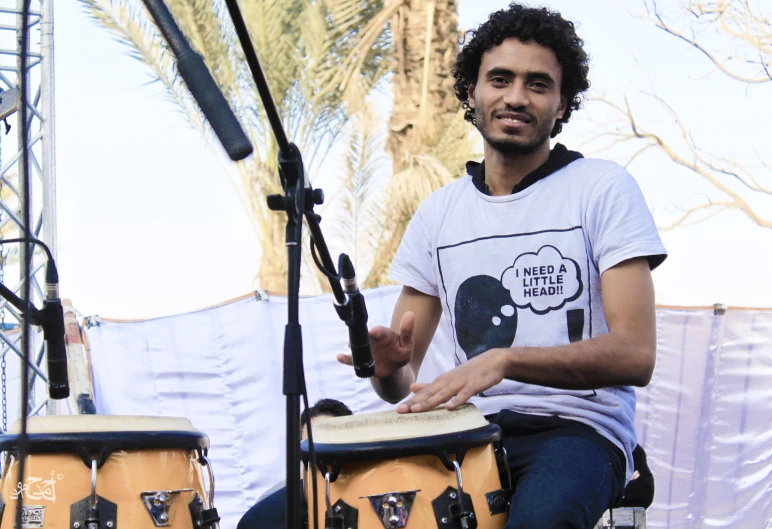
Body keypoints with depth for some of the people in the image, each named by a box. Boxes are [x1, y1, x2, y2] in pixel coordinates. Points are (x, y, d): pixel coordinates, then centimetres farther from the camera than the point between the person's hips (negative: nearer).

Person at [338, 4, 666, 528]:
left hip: (577, 429, -4)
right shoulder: (438, 214, 13)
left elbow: (635, 355, -12)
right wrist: (389, 363, -12)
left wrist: (504, 359, -25)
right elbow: (402, 384, 14)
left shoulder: (602, 188, -1)